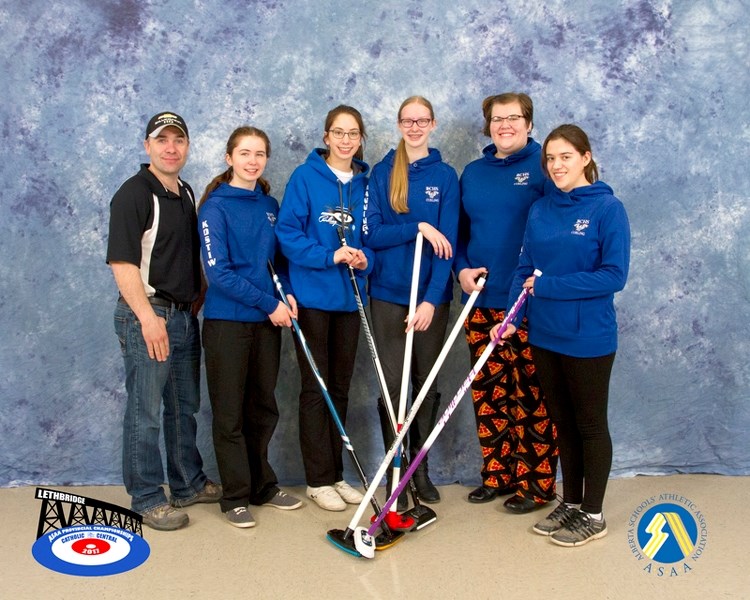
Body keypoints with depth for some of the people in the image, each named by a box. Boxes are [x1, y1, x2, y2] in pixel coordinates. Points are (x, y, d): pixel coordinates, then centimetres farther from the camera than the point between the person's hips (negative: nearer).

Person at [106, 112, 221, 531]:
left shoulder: (186, 194, 15)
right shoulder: (134, 194, -11)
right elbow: (122, 261, -18)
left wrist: (199, 296, 16)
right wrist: (148, 317, -23)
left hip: (185, 315, 8)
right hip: (147, 317, -8)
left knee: (185, 407, 17)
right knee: (145, 414, 0)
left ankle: (189, 484, 31)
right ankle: (148, 498, 13)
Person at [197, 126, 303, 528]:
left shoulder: (270, 205, 9)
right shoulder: (216, 206, -8)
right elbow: (218, 272, -15)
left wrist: (287, 294, -4)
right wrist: (268, 303, -15)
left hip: (267, 321, 6)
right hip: (226, 321, -5)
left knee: (263, 408, 15)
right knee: (230, 414, 4)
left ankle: (263, 486, 30)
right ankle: (236, 496, 18)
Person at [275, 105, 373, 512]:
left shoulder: (365, 183, 7)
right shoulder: (305, 177, -5)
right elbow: (288, 233, -10)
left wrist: (365, 258, -10)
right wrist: (329, 255, -21)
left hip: (349, 296, 5)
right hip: (312, 297, -4)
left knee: (340, 387, 12)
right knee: (315, 388, 3)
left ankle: (336, 474, 25)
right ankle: (318, 480, 13)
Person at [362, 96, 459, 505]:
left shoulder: (445, 176, 1)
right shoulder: (381, 173, 3)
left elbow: (446, 242, -7)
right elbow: (371, 234, -4)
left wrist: (431, 299, -16)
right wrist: (418, 228, -17)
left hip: (432, 294, 0)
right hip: (388, 293, 0)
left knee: (427, 382, 9)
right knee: (393, 383, 3)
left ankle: (420, 467, 24)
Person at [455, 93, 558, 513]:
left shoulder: (543, 166, -3)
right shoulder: (473, 173, 13)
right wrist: (462, 268, 3)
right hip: (481, 301, 5)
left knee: (533, 397, 2)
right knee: (487, 393, 11)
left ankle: (536, 483, 16)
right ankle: (497, 474, 26)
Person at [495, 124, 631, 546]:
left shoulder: (608, 208, -11)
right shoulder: (540, 210, 6)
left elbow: (614, 275, -18)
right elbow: (526, 270, 7)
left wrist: (548, 286, -18)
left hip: (589, 338, -5)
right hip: (545, 336, 6)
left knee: (590, 424, 8)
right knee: (563, 422, 17)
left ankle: (593, 515, 22)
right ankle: (571, 502, 32)